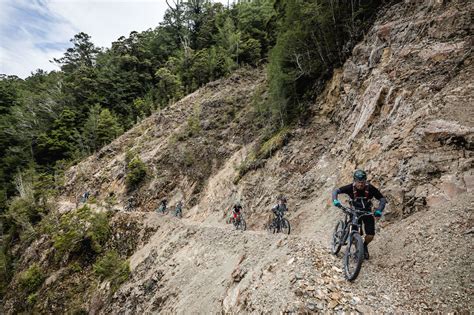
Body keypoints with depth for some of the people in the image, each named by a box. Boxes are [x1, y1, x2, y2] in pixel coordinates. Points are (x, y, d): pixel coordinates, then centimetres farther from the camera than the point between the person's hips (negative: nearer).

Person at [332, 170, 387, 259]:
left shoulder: (370, 188, -23)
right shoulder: (351, 187, -24)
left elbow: (382, 199, -19)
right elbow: (336, 191, -24)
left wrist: (379, 210, -37)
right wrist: (335, 200, -44)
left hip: (367, 212, 1)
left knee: (371, 235, -9)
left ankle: (364, 246, 26)